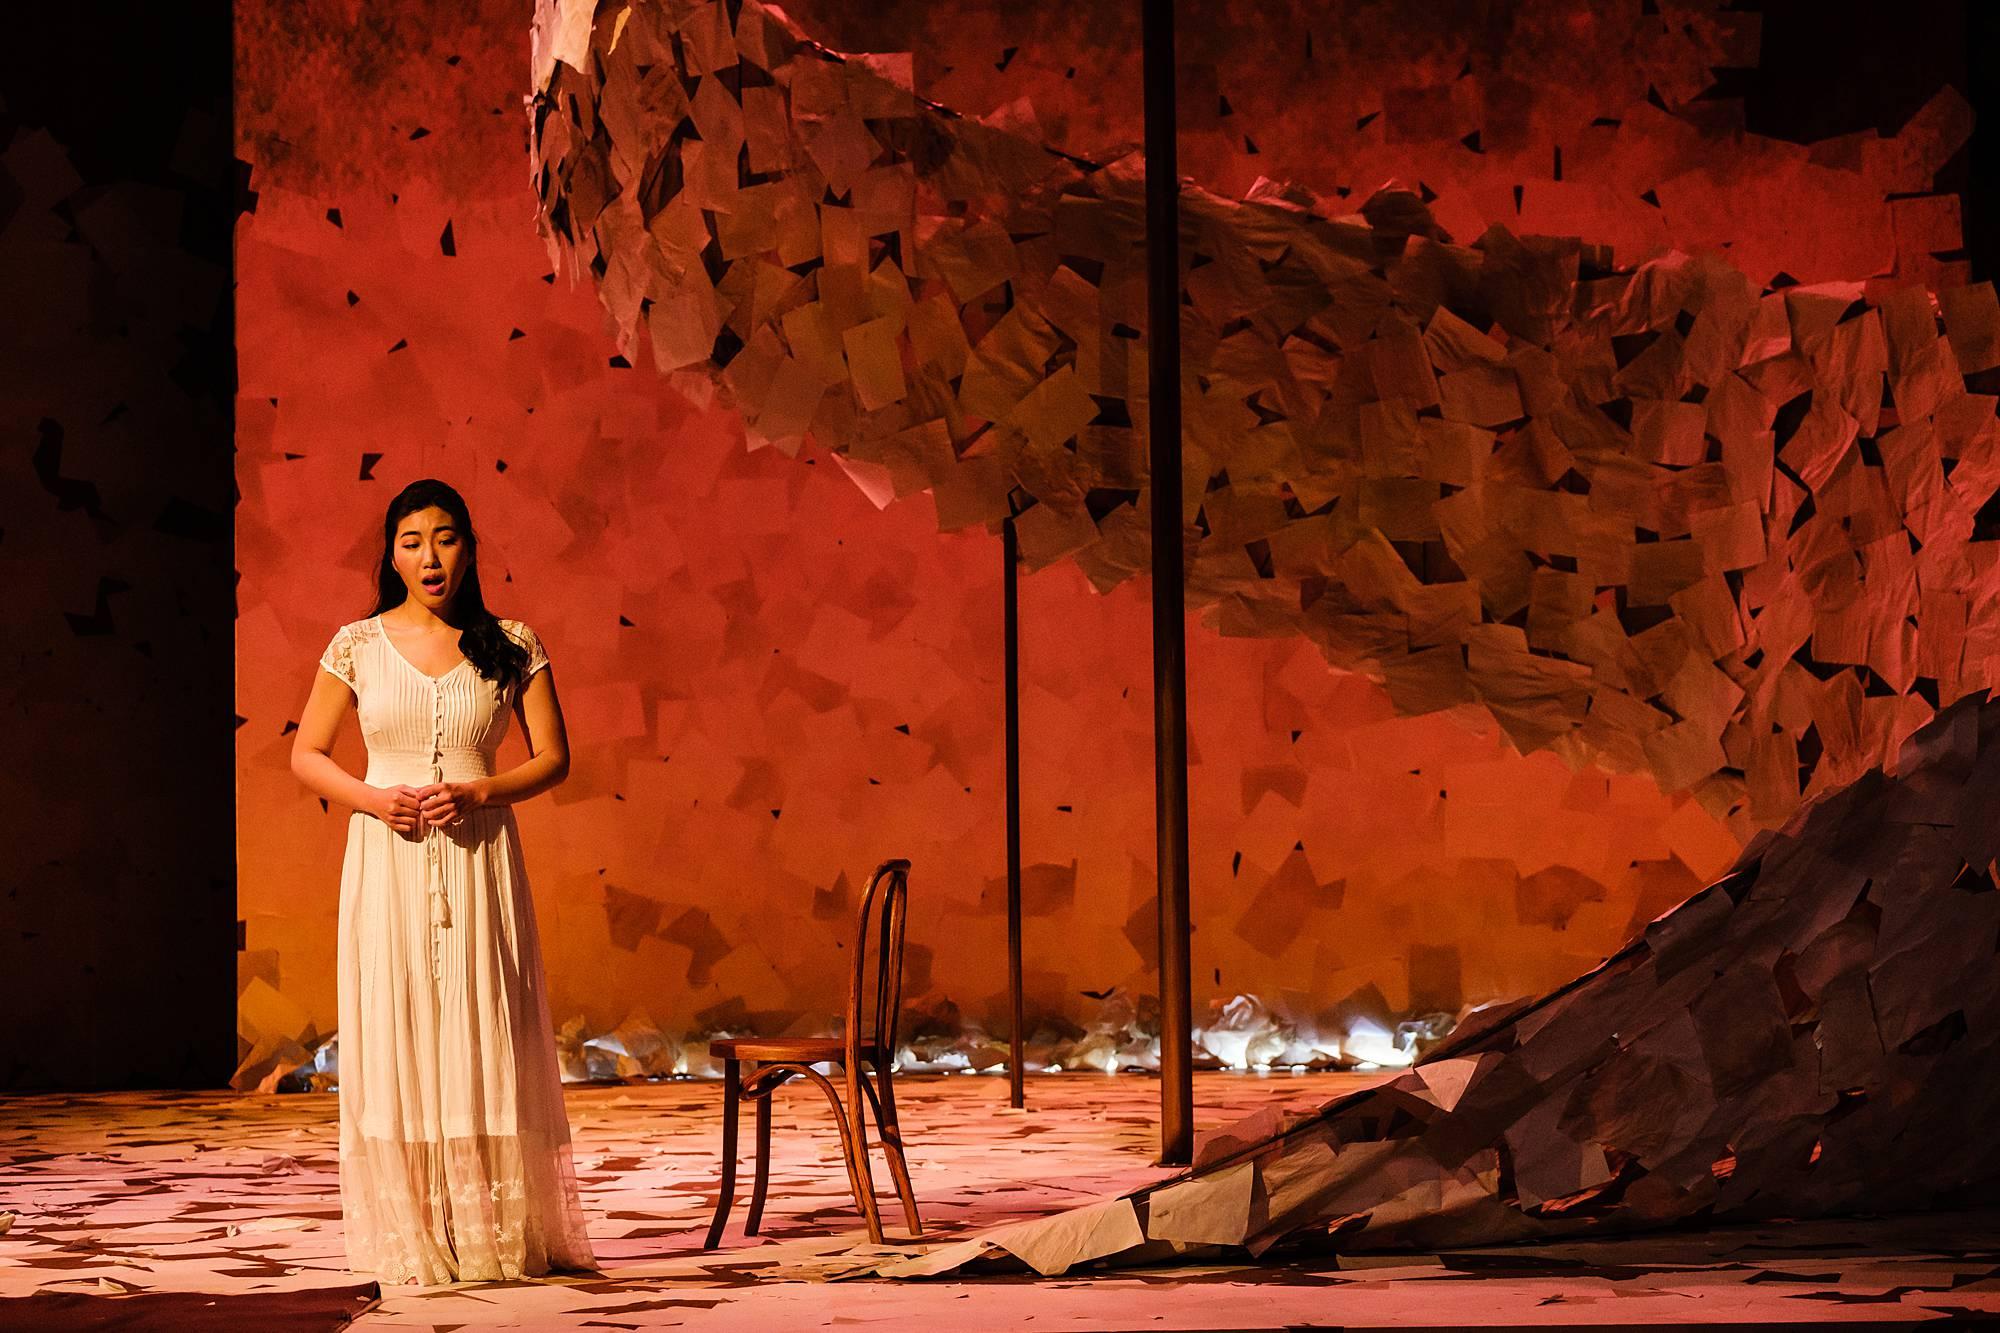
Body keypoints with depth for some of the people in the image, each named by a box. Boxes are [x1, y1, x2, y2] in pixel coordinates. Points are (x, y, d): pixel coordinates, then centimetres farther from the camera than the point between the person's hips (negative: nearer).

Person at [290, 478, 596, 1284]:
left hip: (478, 860, 0)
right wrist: (373, 797, -9)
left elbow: (553, 758, 5)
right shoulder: (357, 646, 5)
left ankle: (499, 1234, 5)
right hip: (387, 862, 0)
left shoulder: (512, 646, 4)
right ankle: (409, 1240, 4)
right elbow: (307, 754, 9)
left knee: (483, 1040, -2)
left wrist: (479, 793, -12)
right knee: (395, 1039, -1)